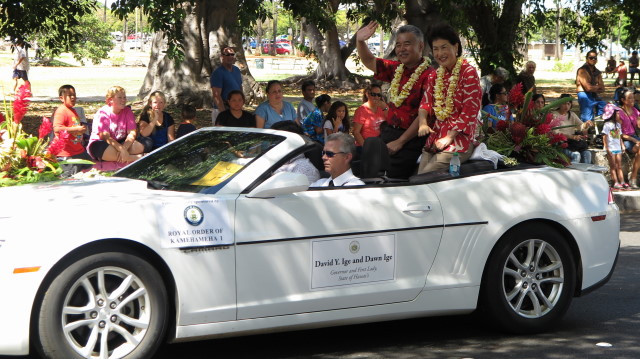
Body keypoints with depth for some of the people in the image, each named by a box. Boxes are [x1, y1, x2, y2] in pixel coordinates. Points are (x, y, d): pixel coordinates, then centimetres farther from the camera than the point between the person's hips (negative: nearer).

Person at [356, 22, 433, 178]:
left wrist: (400, 142, -17)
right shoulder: (397, 69, 10)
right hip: (388, 132, 7)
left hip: (410, 140, -7)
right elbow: (369, 62, 20)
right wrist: (360, 41, -1)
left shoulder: (429, 76, -14)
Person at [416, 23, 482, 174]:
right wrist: (423, 123, -14)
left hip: (458, 141, -7)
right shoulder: (434, 76, 17)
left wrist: (449, 137, -16)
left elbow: (470, 112, -12)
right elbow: (425, 103, 9)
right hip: (434, 141, 7)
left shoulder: (468, 72, -6)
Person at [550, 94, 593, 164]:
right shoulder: (554, 115, -3)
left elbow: (581, 127, 6)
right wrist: (572, 137, -27)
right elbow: (556, 133, -16)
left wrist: (586, 124, -20)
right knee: (576, 155, -29)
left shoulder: (572, 115, 18)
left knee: (587, 153, -19)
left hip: (572, 143, 6)